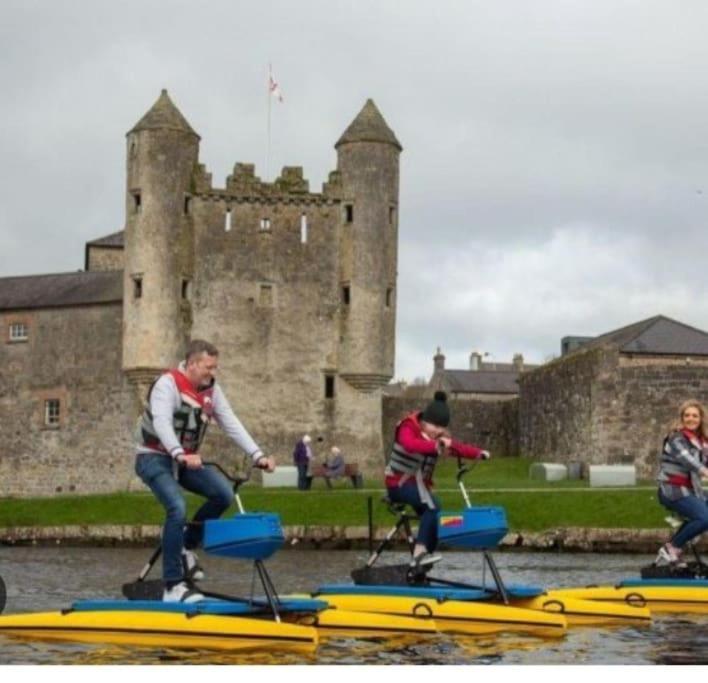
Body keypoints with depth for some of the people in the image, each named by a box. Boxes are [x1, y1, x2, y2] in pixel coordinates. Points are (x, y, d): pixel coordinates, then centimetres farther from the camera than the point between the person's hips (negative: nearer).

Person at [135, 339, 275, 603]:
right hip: (154, 458, -7)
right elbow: (161, 423, -33)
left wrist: (258, 455, -11)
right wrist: (180, 454, -50)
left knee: (224, 494, -13)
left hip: (186, 460, 7)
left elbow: (231, 424, 1)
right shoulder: (168, 384, -19)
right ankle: (173, 587, -22)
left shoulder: (211, 390, 2)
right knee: (177, 508, -27)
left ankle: (186, 546, 5)